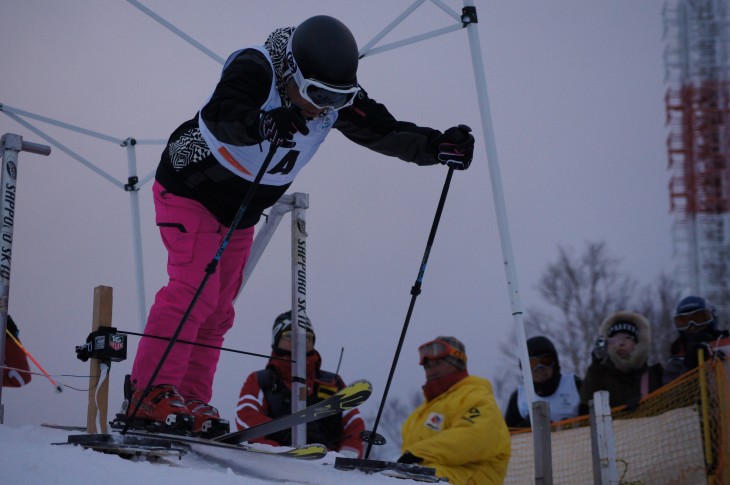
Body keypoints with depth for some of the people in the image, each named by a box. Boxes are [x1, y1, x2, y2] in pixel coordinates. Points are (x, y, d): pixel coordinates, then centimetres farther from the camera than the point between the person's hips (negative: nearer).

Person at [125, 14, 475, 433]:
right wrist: (262, 123, -67)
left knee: (218, 309, 6)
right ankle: (153, 394, -19)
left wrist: (437, 146, -20)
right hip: (191, 189, -7)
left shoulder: (337, 98, -12)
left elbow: (384, 130, -5)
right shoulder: (255, 70, -31)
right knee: (194, 289, -20)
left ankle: (191, 402, 11)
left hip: (241, 214, 7)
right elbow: (220, 116, -48)